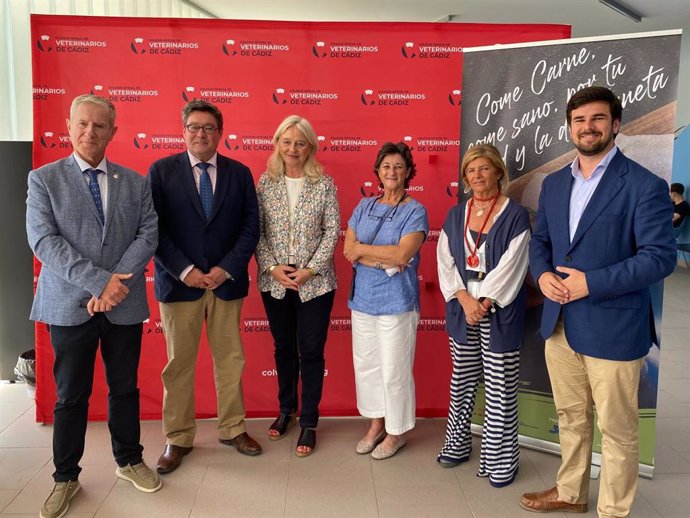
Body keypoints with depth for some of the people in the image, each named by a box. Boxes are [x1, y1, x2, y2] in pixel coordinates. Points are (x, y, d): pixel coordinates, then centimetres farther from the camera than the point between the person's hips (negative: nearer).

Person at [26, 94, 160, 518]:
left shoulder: (135, 181, 7)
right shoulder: (43, 179, 1)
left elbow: (149, 234, -2)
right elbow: (44, 241, -10)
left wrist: (116, 282, -15)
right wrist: (97, 282, -19)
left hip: (124, 304, 2)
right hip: (69, 305, -2)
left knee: (125, 388, 14)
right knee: (71, 396, 9)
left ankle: (129, 460, 33)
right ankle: (66, 478, 27)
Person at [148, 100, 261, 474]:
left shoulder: (239, 173, 5)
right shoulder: (161, 171, 1)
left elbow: (251, 226, 2)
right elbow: (154, 228, -5)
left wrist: (227, 268, -9)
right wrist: (185, 271, -13)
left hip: (227, 282, 2)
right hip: (179, 283, -1)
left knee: (230, 360, 11)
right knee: (179, 364, 8)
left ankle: (232, 429, 28)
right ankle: (178, 439, 23)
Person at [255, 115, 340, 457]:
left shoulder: (324, 184, -1)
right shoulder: (265, 182, 3)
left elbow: (332, 231, -5)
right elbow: (257, 230, 1)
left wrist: (310, 270, -13)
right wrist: (271, 267, -11)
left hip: (315, 283, -2)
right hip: (274, 282, 2)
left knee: (311, 351, 4)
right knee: (283, 348, 16)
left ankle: (309, 423, 18)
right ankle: (286, 409, 35)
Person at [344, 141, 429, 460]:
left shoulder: (415, 211, -5)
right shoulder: (364, 206, 9)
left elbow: (403, 254, -18)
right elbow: (348, 250, -1)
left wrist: (362, 249, -10)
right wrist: (385, 262, -15)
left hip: (397, 302, -5)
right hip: (363, 298, 5)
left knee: (394, 370, 4)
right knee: (365, 365, 14)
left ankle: (396, 432, 24)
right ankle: (376, 424, 33)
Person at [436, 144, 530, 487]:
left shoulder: (515, 216, -4)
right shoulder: (456, 215, 9)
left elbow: (509, 268, -11)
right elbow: (445, 262, 2)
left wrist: (482, 303, -14)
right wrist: (465, 299, -10)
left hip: (500, 314, -4)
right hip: (461, 309, 4)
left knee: (500, 389, 2)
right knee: (462, 381, 15)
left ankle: (500, 461, 16)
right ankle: (457, 445, 31)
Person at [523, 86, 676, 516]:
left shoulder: (644, 185, -10)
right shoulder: (554, 183, 10)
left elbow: (661, 256, -15)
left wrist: (591, 282, -20)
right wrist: (543, 274, -5)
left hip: (612, 329, -6)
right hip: (559, 324, 6)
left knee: (617, 430, 9)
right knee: (571, 418, 21)